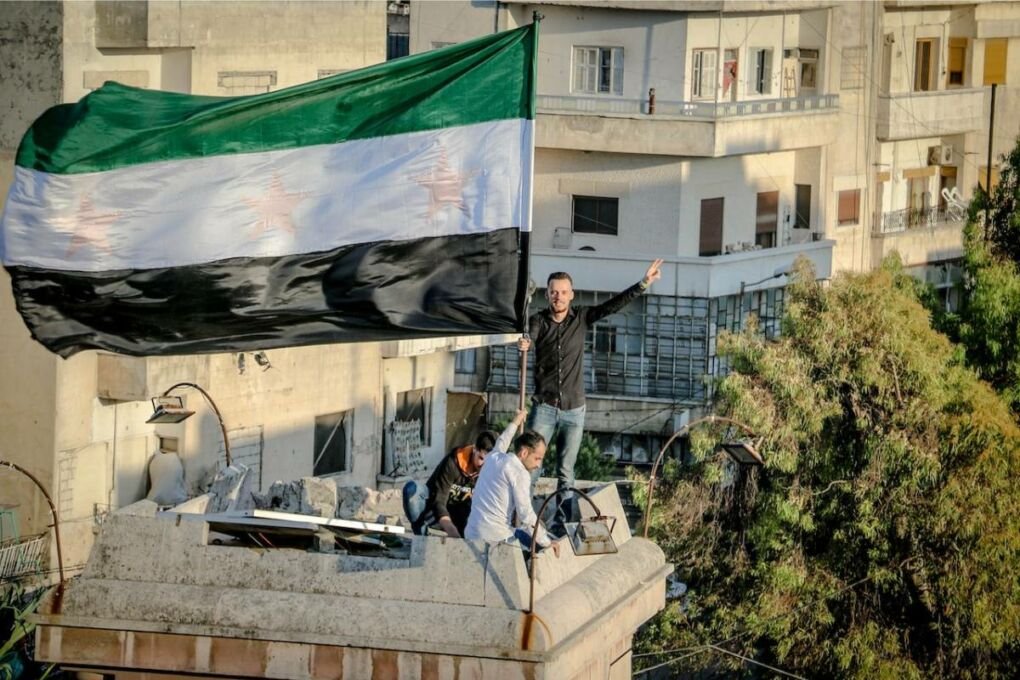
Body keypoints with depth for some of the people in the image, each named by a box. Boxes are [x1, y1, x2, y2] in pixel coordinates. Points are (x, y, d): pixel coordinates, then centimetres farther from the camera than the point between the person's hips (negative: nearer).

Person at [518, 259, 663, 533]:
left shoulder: (581, 318, 3)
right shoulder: (538, 321, -4)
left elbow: (614, 304, -1)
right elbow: (529, 337, -24)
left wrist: (643, 284, -11)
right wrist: (523, 344, -49)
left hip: (573, 409, 2)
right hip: (544, 407, -2)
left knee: (566, 472, 6)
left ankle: (561, 523, 11)